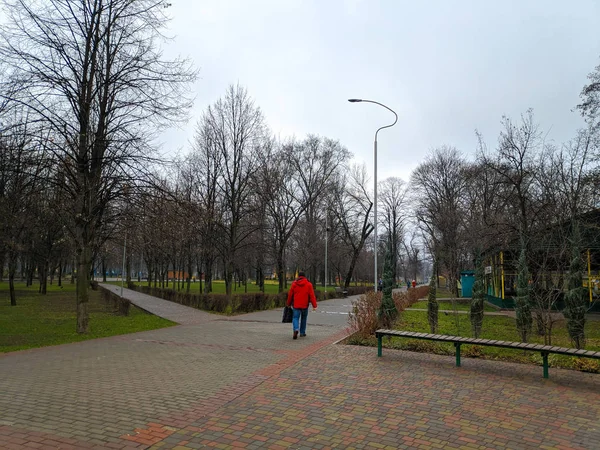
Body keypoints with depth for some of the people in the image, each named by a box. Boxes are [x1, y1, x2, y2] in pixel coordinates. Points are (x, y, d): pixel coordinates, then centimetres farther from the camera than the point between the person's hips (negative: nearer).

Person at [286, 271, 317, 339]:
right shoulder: (308, 284, -2)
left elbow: (290, 295, 4)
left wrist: (289, 304, 16)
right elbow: (312, 295, -7)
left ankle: (296, 329, -24)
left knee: (295, 318, 2)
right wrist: (314, 305, -7)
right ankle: (302, 332, 23)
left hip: (296, 305, 0)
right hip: (305, 305, 1)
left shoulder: (294, 284, 1)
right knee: (303, 318, 17)